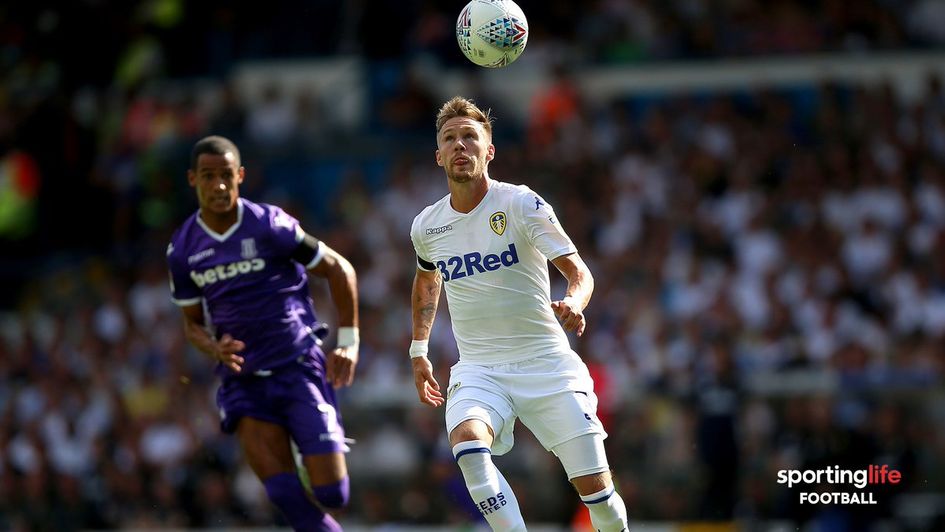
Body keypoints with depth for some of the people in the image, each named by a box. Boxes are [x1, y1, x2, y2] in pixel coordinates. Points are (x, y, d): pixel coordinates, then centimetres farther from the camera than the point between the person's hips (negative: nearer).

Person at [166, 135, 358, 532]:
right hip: (243, 377, 2)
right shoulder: (182, 250, 3)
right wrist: (216, 349, -8)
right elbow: (192, 323, 15)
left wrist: (347, 343, -2)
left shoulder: (270, 225, -9)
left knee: (332, 494, -8)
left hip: (299, 366, -2)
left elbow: (339, 271, 1)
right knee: (285, 495, -14)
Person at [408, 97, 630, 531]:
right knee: (468, 447, -32)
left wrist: (574, 303, -35)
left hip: (546, 362, -2)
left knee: (596, 490, -7)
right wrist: (419, 348, 25)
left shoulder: (521, 204, -8)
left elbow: (578, 271, -14)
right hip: (477, 369, 2)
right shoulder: (425, 226, 5)